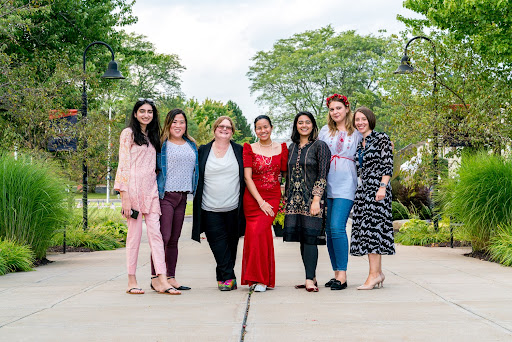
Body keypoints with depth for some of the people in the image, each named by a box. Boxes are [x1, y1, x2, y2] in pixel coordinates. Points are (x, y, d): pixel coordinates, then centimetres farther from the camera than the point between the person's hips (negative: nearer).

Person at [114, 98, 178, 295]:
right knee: (135, 233, -5)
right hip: (134, 188, -5)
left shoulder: (153, 136, 21)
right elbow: (123, 164, -5)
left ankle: (161, 279, -12)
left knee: (155, 232, -5)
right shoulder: (128, 133, 2)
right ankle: (131, 280, 2)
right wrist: (124, 196, -13)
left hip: (151, 189, 5)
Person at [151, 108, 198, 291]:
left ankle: (171, 278, 12)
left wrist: (195, 192, 16)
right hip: (165, 195, -5)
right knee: (163, 236, -12)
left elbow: (195, 169, 23)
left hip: (182, 196, 5)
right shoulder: (161, 144, -1)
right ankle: (155, 277, -6)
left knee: (174, 239, 8)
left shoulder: (191, 145, 16)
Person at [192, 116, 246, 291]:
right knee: (219, 245, -8)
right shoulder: (203, 151, 6)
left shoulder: (240, 151, 6)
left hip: (233, 208, 1)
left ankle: (223, 278, 17)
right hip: (210, 209, -1)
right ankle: (228, 278, -5)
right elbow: (196, 177, 12)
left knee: (231, 243, 6)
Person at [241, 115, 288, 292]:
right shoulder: (249, 148, 4)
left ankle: (261, 279, -8)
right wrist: (260, 201, -10)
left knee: (260, 232, -15)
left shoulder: (281, 148, 8)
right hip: (252, 197, 1)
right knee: (254, 234, -4)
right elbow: (247, 178, -2)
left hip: (273, 197, -1)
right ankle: (260, 277, 8)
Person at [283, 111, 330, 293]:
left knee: (310, 237, -10)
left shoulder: (320, 146, -2)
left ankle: (309, 279, -10)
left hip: (311, 198, -6)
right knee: (302, 238, 5)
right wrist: (286, 200, 16)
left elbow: (322, 176, -8)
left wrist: (316, 200, -16)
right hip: (295, 200, 6)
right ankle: (312, 277, 12)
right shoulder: (292, 147, 15)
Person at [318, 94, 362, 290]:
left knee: (337, 227, -17)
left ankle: (342, 275, -15)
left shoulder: (356, 133, 9)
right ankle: (336, 274, 10)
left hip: (346, 186, -3)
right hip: (326, 185, 4)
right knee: (329, 230, 3)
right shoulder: (325, 131, 14)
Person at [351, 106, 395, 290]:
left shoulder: (381, 139, -3)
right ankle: (378, 272, 8)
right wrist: (357, 189, 16)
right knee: (366, 228, 3)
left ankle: (374, 274, -14)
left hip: (376, 187, -7)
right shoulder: (358, 143, 17)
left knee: (372, 226, -13)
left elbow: (388, 165, -10)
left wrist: (383, 187, -18)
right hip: (362, 188, 7)